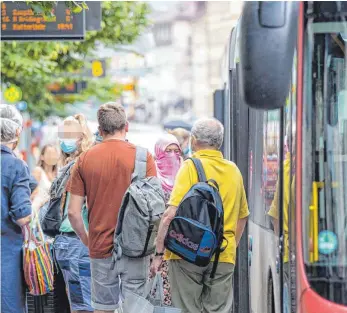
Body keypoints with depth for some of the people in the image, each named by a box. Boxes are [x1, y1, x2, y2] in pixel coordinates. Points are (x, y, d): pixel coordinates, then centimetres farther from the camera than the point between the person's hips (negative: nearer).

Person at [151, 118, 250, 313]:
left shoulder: (191, 167, -7)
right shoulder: (234, 170, 9)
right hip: (224, 256, 4)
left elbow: (171, 214, -14)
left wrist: (159, 253, -10)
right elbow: (242, 216, 19)